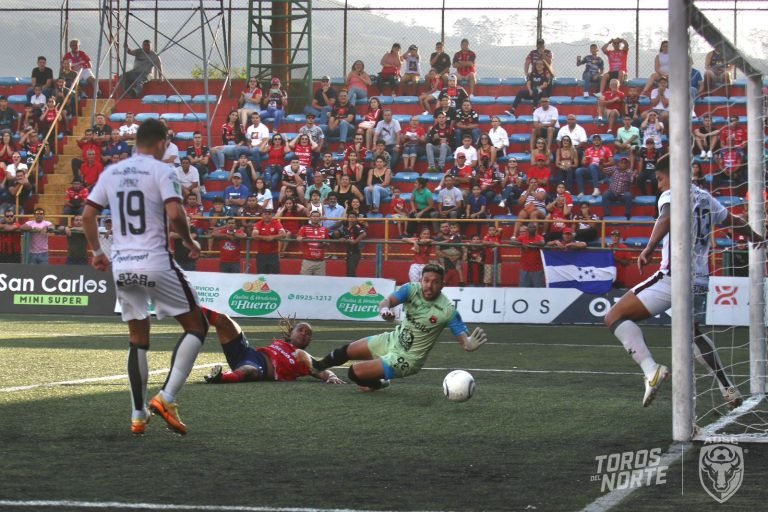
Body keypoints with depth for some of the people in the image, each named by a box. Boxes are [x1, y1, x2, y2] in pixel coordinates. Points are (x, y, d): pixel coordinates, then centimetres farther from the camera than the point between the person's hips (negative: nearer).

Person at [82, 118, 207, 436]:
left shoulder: (112, 172, 10)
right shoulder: (161, 170, -7)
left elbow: (87, 215, 12)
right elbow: (175, 214, -19)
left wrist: (97, 251, 25)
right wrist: (189, 241, -1)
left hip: (122, 266, 6)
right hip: (156, 263, -6)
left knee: (138, 340, 17)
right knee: (196, 326, 8)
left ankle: (139, 415, 15)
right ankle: (166, 398, -6)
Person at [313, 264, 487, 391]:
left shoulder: (447, 310, -28)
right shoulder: (412, 290, -17)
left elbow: (463, 338, -29)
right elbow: (389, 300, -32)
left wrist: (469, 344, -55)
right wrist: (384, 309, -57)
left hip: (406, 359, -5)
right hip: (393, 340, 5)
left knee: (355, 373, -12)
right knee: (348, 351, 21)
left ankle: (378, 384, 23)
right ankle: (319, 365, 54)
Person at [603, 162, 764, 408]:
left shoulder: (672, 195, -3)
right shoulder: (706, 198, 18)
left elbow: (668, 218, -27)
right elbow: (735, 221, 33)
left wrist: (649, 248, -40)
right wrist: (758, 240, 52)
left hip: (675, 277, -8)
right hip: (700, 279, 8)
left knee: (615, 317, -6)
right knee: (692, 332, 33)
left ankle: (651, 369, -26)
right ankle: (729, 390, 30)